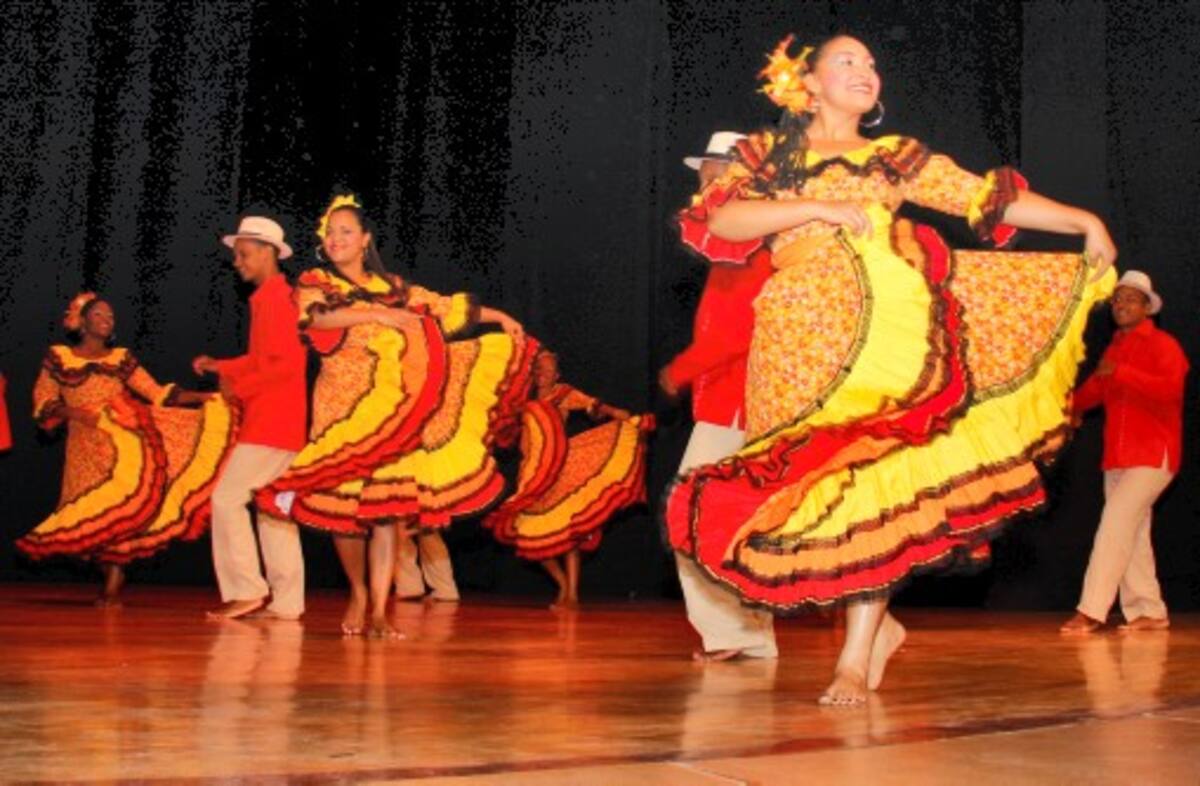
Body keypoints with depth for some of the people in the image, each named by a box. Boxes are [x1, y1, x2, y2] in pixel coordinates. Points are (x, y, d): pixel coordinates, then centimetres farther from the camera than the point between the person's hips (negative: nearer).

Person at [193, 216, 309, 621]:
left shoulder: (273, 298, -13)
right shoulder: (272, 296, 17)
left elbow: (287, 363, -22)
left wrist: (239, 388, -14)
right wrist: (219, 366, 14)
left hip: (271, 421, -10)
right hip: (277, 421, 10)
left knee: (227, 498, -8)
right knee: (272, 508, 10)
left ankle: (246, 591, -5)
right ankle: (285, 602, 12)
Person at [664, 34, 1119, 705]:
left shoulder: (898, 156, 22)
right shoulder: (768, 154, 17)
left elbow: (990, 197, 15)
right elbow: (716, 220, 0)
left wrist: (1084, 221, 7)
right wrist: (816, 208, -7)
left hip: (889, 324, 0)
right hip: (803, 334, 0)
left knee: (877, 472, -12)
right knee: (810, 480, -8)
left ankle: (857, 656, -7)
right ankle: (879, 623, 13)